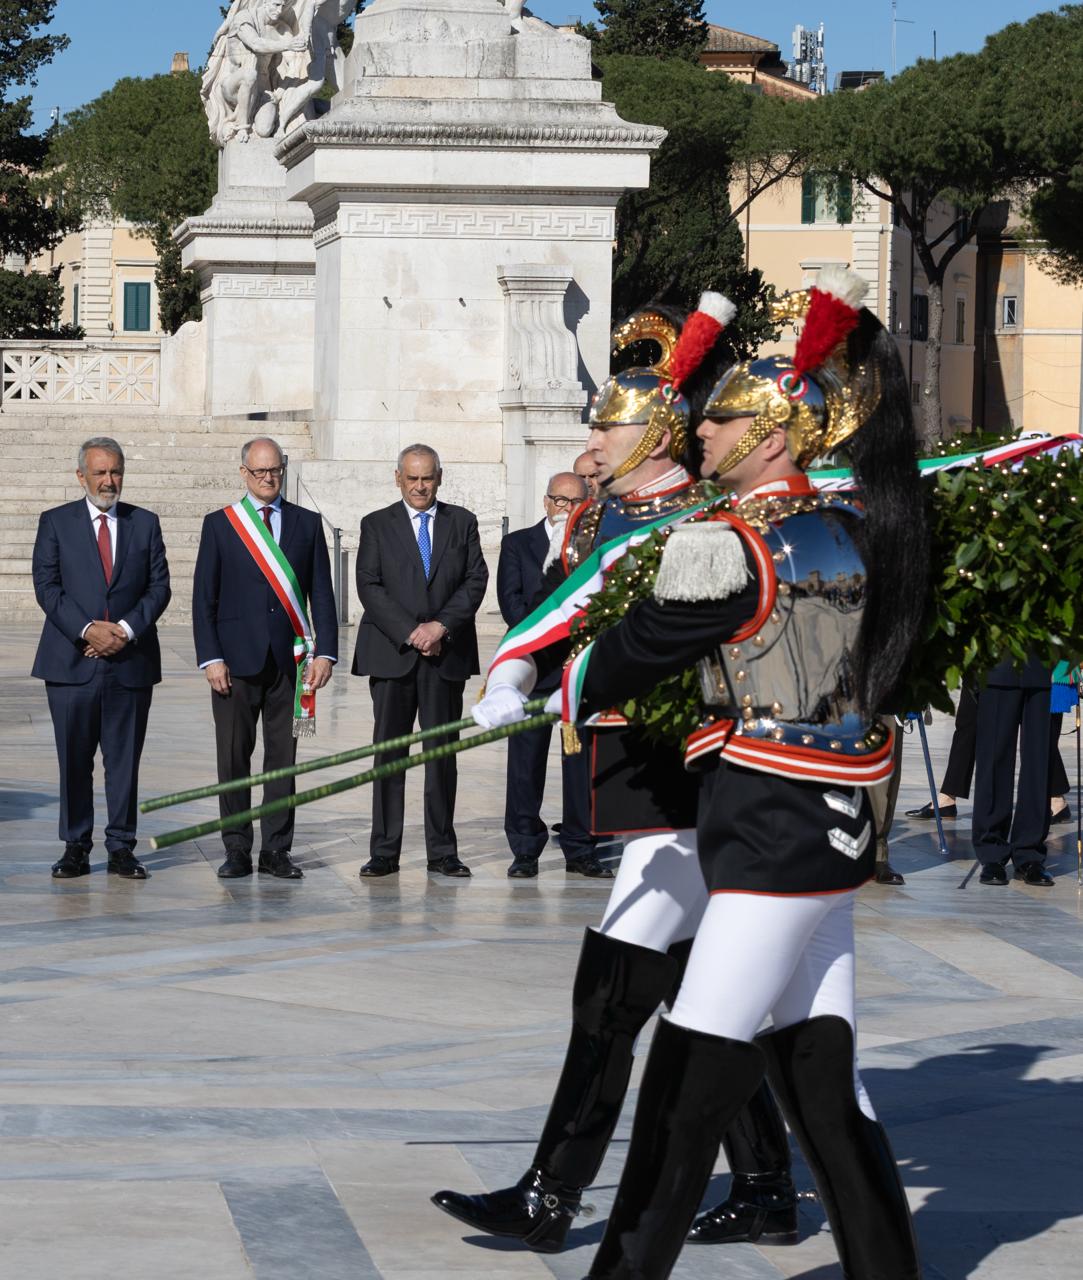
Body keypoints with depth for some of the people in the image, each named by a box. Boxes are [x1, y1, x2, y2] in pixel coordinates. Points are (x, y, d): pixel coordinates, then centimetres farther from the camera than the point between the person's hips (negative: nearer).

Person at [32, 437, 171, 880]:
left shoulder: (145, 524, 11)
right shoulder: (55, 523, 6)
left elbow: (159, 586, 5)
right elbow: (46, 586, -2)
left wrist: (126, 629, -10)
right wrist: (87, 630, -14)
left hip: (131, 661, 1)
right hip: (73, 661, -1)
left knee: (125, 760, 3)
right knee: (74, 760, 2)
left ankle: (121, 848, 9)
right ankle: (75, 847, 8)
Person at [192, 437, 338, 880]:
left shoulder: (307, 524, 9)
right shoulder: (219, 524, 5)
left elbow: (321, 594, 8)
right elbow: (204, 598, 3)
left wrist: (325, 652, -2)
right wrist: (210, 657, -6)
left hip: (290, 659, 1)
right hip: (237, 659, -1)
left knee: (283, 757, 4)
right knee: (234, 756, 1)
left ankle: (276, 850, 9)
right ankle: (237, 850, 8)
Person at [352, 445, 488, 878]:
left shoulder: (462, 522, 11)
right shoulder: (376, 525, 7)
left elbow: (476, 579, 2)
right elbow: (369, 586, -2)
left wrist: (441, 626, -11)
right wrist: (411, 633, -12)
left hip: (447, 653, 1)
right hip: (392, 654, -1)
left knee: (442, 752, 2)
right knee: (388, 751, -2)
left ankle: (442, 852, 7)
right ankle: (384, 852, 1)